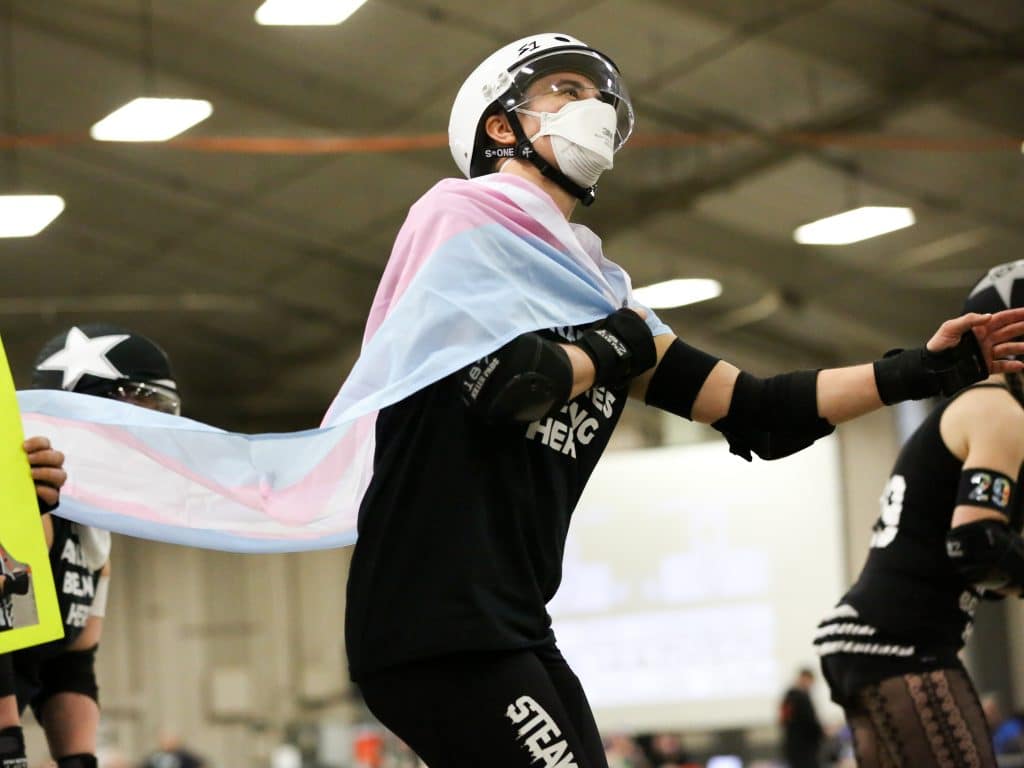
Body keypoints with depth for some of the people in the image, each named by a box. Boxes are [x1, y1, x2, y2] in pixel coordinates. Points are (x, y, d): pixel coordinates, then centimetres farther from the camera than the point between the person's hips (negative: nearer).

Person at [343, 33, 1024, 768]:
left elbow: (752, 412, 16)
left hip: (515, 629, 9)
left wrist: (925, 371, 10)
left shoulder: (592, 289, 20)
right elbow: (511, 384, -18)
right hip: (436, 625, -9)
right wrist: (617, 344, 2)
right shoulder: (463, 214, -3)